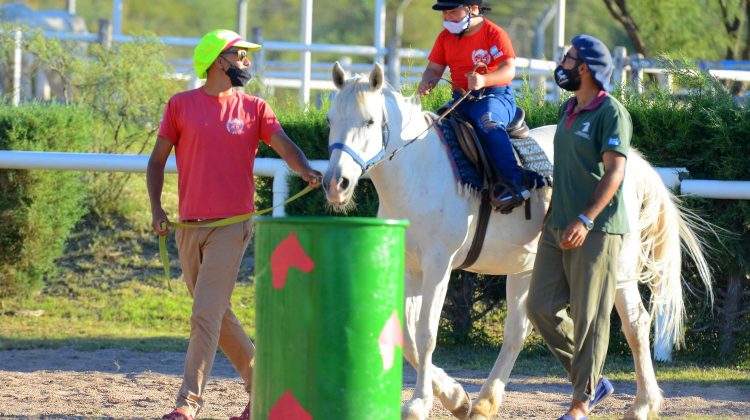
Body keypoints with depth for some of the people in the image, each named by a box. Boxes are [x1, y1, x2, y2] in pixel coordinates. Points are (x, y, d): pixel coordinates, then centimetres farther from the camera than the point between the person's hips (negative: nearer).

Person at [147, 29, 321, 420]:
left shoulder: (254, 109, 4)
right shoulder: (181, 106, 5)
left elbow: (284, 144, -10)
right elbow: (157, 160, 9)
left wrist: (306, 171, -31)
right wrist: (156, 208, -4)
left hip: (232, 226, -3)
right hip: (189, 228, 3)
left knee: (206, 315, -12)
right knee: (217, 316, 11)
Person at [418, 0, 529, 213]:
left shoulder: (495, 34, -8)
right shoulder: (445, 37, 10)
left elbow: (509, 70, -18)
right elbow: (434, 69, 9)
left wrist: (483, 80, -37)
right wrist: (426, 83, -15)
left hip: (495, 96, -7)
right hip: (461, 100, 7)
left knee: (488, 122, -37)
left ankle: (514, 185, -46)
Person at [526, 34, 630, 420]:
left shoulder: (611, 113, -11)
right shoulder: (568, 110, 15)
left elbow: (614, 172, -18)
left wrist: (586, 219, -26)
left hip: (596, 230, -9)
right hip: (557, 228, 9)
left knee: (589, 316, -4)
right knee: (541, 307, 4)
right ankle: (592, 380, 16)